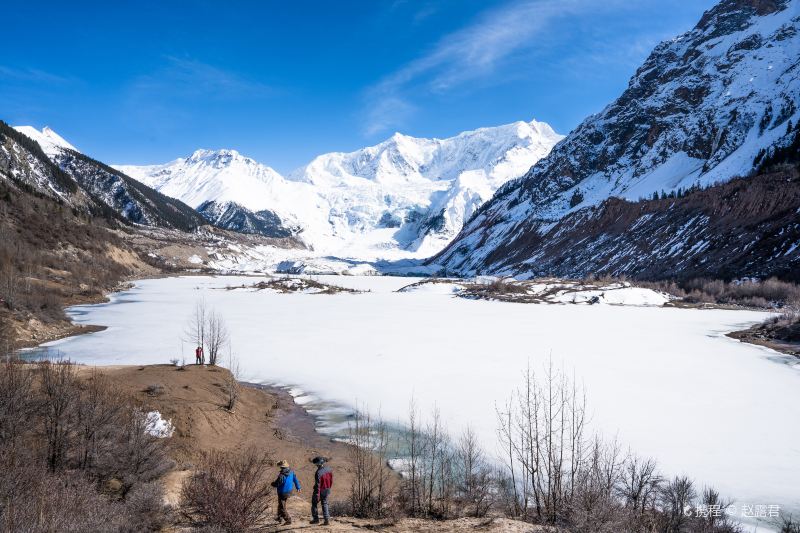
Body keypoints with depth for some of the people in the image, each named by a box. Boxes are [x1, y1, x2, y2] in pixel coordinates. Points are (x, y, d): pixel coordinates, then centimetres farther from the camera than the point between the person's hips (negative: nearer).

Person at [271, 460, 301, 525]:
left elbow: (276, 484, -18)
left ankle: (288, 520, 9)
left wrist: (272, 483, 6)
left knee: (282, 508, 8)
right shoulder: (291, 472, -10)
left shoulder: (281, 476, -30)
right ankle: (280, 517, 38)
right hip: (289, 492, 7)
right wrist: (298, 488, 17)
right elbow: (295, 480, 3)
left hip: (282, 493, -7)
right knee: (281, 505, 27)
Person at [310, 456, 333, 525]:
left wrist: (317, 496, -21)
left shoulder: (318, 473, -26)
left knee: (314, 503, 15)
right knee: (324, 504, 18)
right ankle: (327, 520, 11)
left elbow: (317, 485, -25)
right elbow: (331, 480, 7)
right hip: (327, 490, 6)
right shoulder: (329, 469, -4)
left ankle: (316, 519, 19)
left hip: (320, 490, -6)